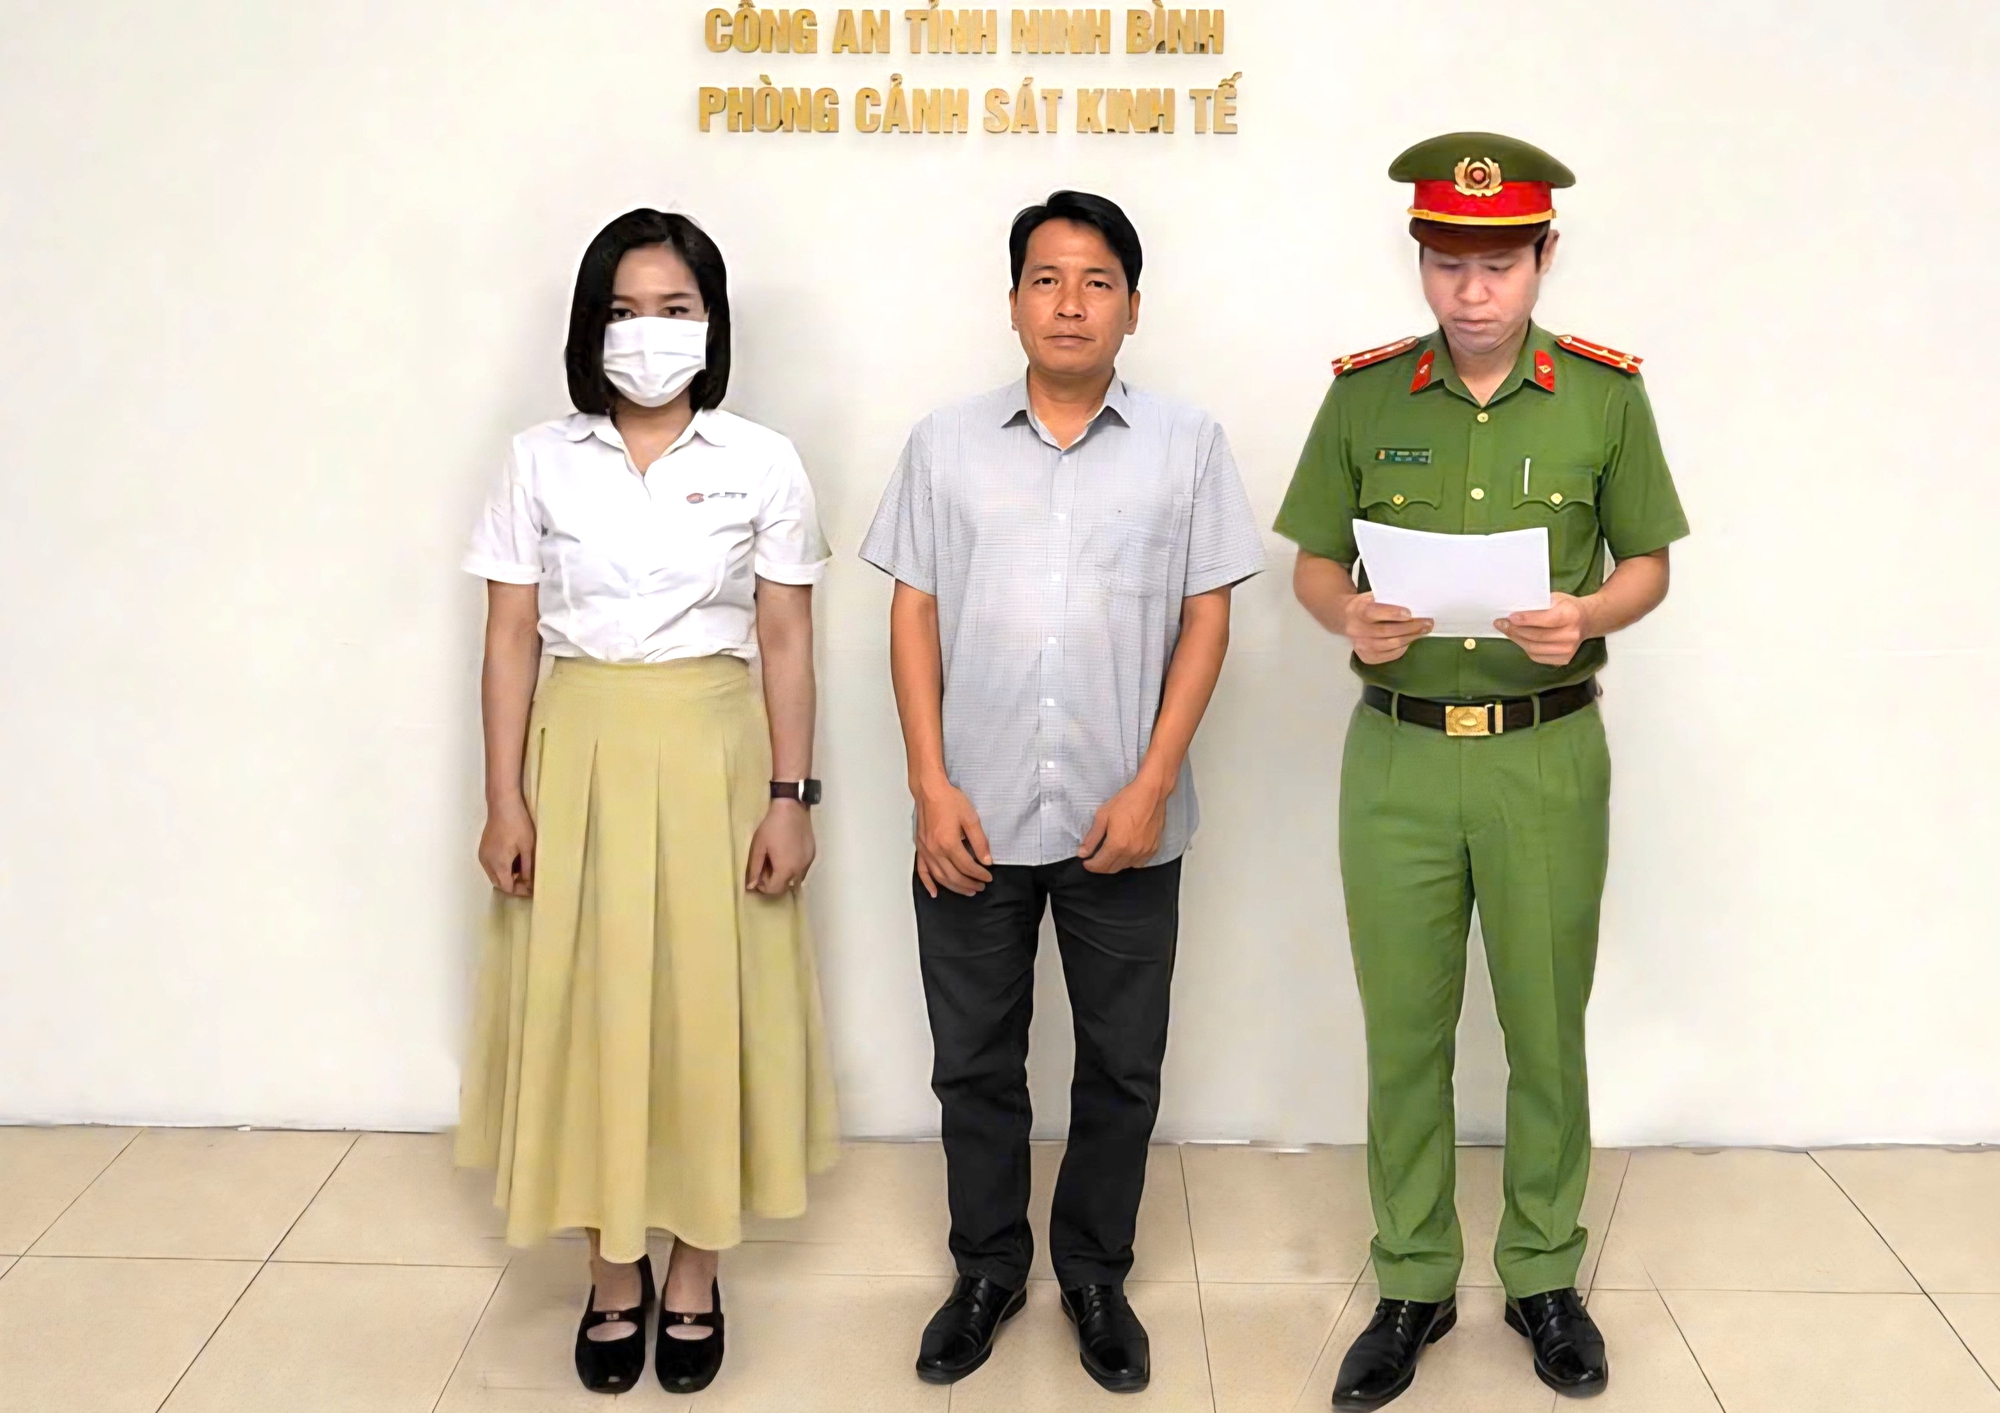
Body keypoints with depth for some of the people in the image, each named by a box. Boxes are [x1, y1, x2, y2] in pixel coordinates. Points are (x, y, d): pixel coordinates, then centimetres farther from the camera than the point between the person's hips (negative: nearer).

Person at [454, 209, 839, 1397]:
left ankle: (695, 1275, 22)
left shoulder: (763, 464, 0)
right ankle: (614, 1274, 24)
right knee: (586, 1010, 6)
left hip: (712, 756, -1)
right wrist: (506, 798, -4)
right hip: (582, 756, 1)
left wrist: (790, 796, -6)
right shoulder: (542, 461, 2)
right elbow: (511, 638, 1)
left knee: (709, 1010, 5)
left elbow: (787, 644, 0)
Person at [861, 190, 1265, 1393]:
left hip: (1124, 820, -1)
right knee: (976, 1061, 13)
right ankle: (989, 1267, 31)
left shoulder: (1188, 443, 1)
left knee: (1122, 1066, 11)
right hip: (974, 819, 1)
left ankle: (1096, 1273, 30)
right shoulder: (945, 445, 4)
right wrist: (932, 787, -5)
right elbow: (915, 616, 3)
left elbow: (1206, 619, -1)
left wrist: (1151, 786, -9)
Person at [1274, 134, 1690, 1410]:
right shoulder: (1365, 394, 1)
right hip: (1398, 752, 1)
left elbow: (1647, 563, 6)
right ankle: (1414, 1285, 24)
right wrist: (1349, 617, -15)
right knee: (1405, 1028, 8)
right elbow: (1313, 563, 7)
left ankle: (1544, 1275, 28)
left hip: (1547, 753, 0)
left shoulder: (1605, 393, 0)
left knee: (1546, 1026, 10)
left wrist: (1588, 616, -15)